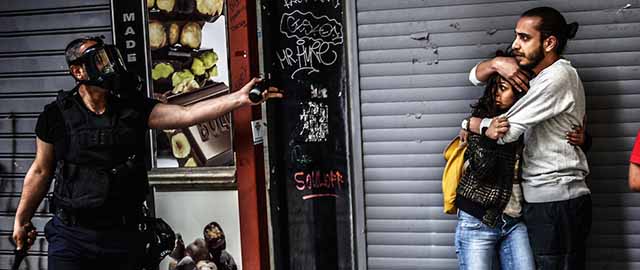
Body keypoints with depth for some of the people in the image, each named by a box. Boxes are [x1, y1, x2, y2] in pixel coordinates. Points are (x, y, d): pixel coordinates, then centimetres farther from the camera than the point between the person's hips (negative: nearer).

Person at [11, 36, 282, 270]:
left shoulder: (132, 109, 1)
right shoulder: (57, 115, -3)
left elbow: (186, 114, -8)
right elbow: (41, 171, 7)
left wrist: (239, 98, -17)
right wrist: (21, 220, 10)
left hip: (123, 235, 2)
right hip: (71, 235, -2)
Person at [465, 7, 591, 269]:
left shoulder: (558, 76, -14)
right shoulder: (532, 74, 15)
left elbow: (507, 130, -15)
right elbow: (476, 76, 18)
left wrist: (473, 124, 5)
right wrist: (497, 62, -4)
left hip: (558, 205, -9)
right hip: (537, 199, 9)